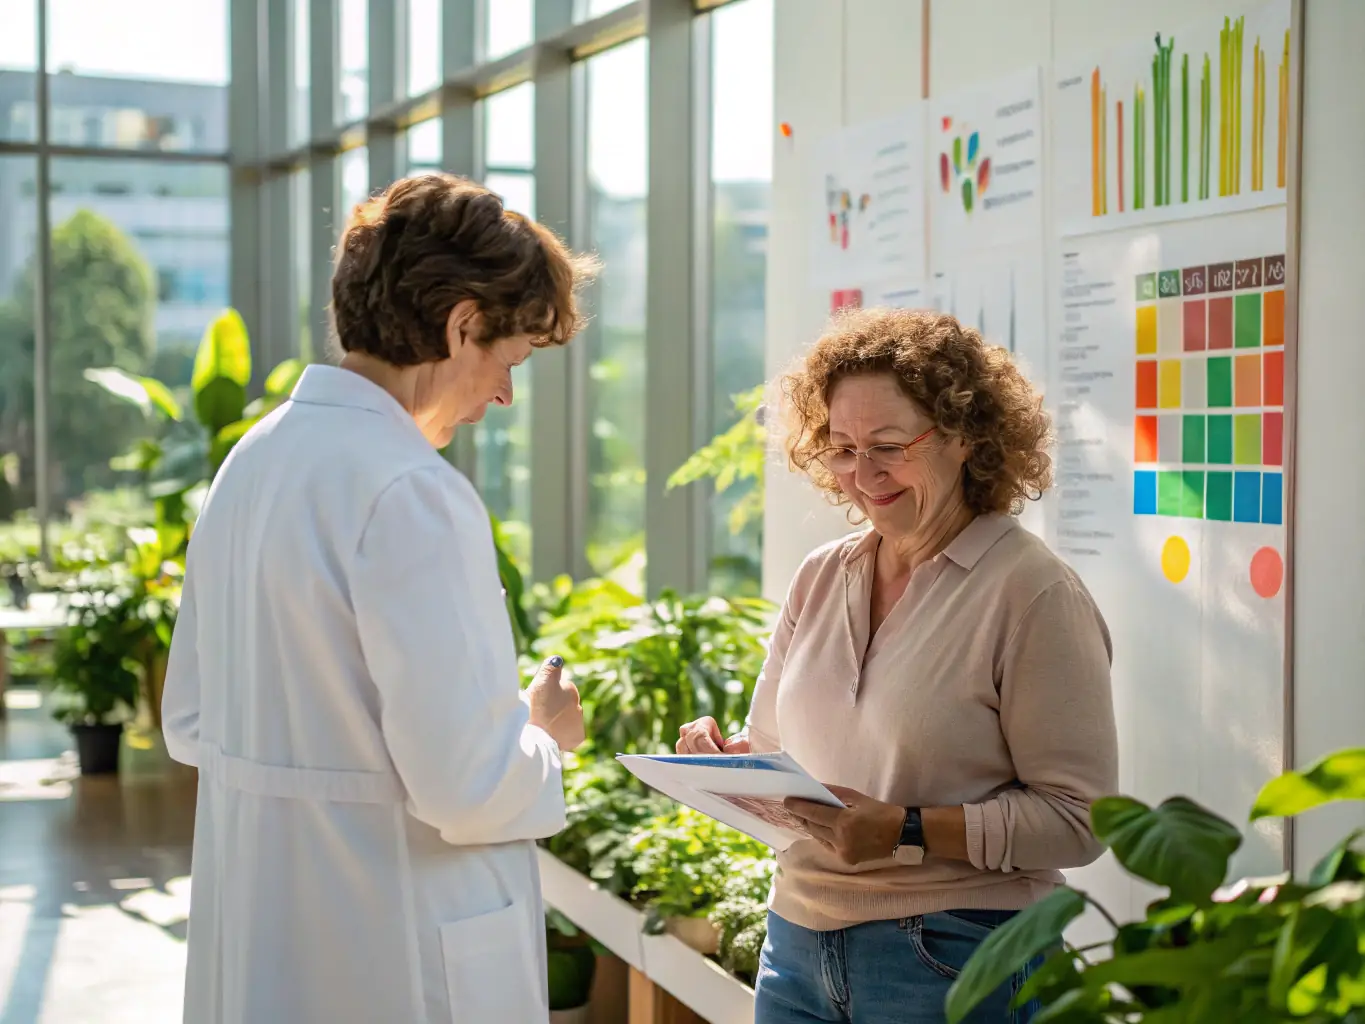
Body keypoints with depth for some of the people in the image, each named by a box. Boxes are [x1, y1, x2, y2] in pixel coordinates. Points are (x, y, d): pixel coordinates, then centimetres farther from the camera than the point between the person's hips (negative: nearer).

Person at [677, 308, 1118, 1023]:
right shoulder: (819, 578, 8)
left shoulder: (1034, 594, -12)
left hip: (953, 962, -5)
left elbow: (1075, 816, -15)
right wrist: (727, 757, -7)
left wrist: (908, 831, -23)